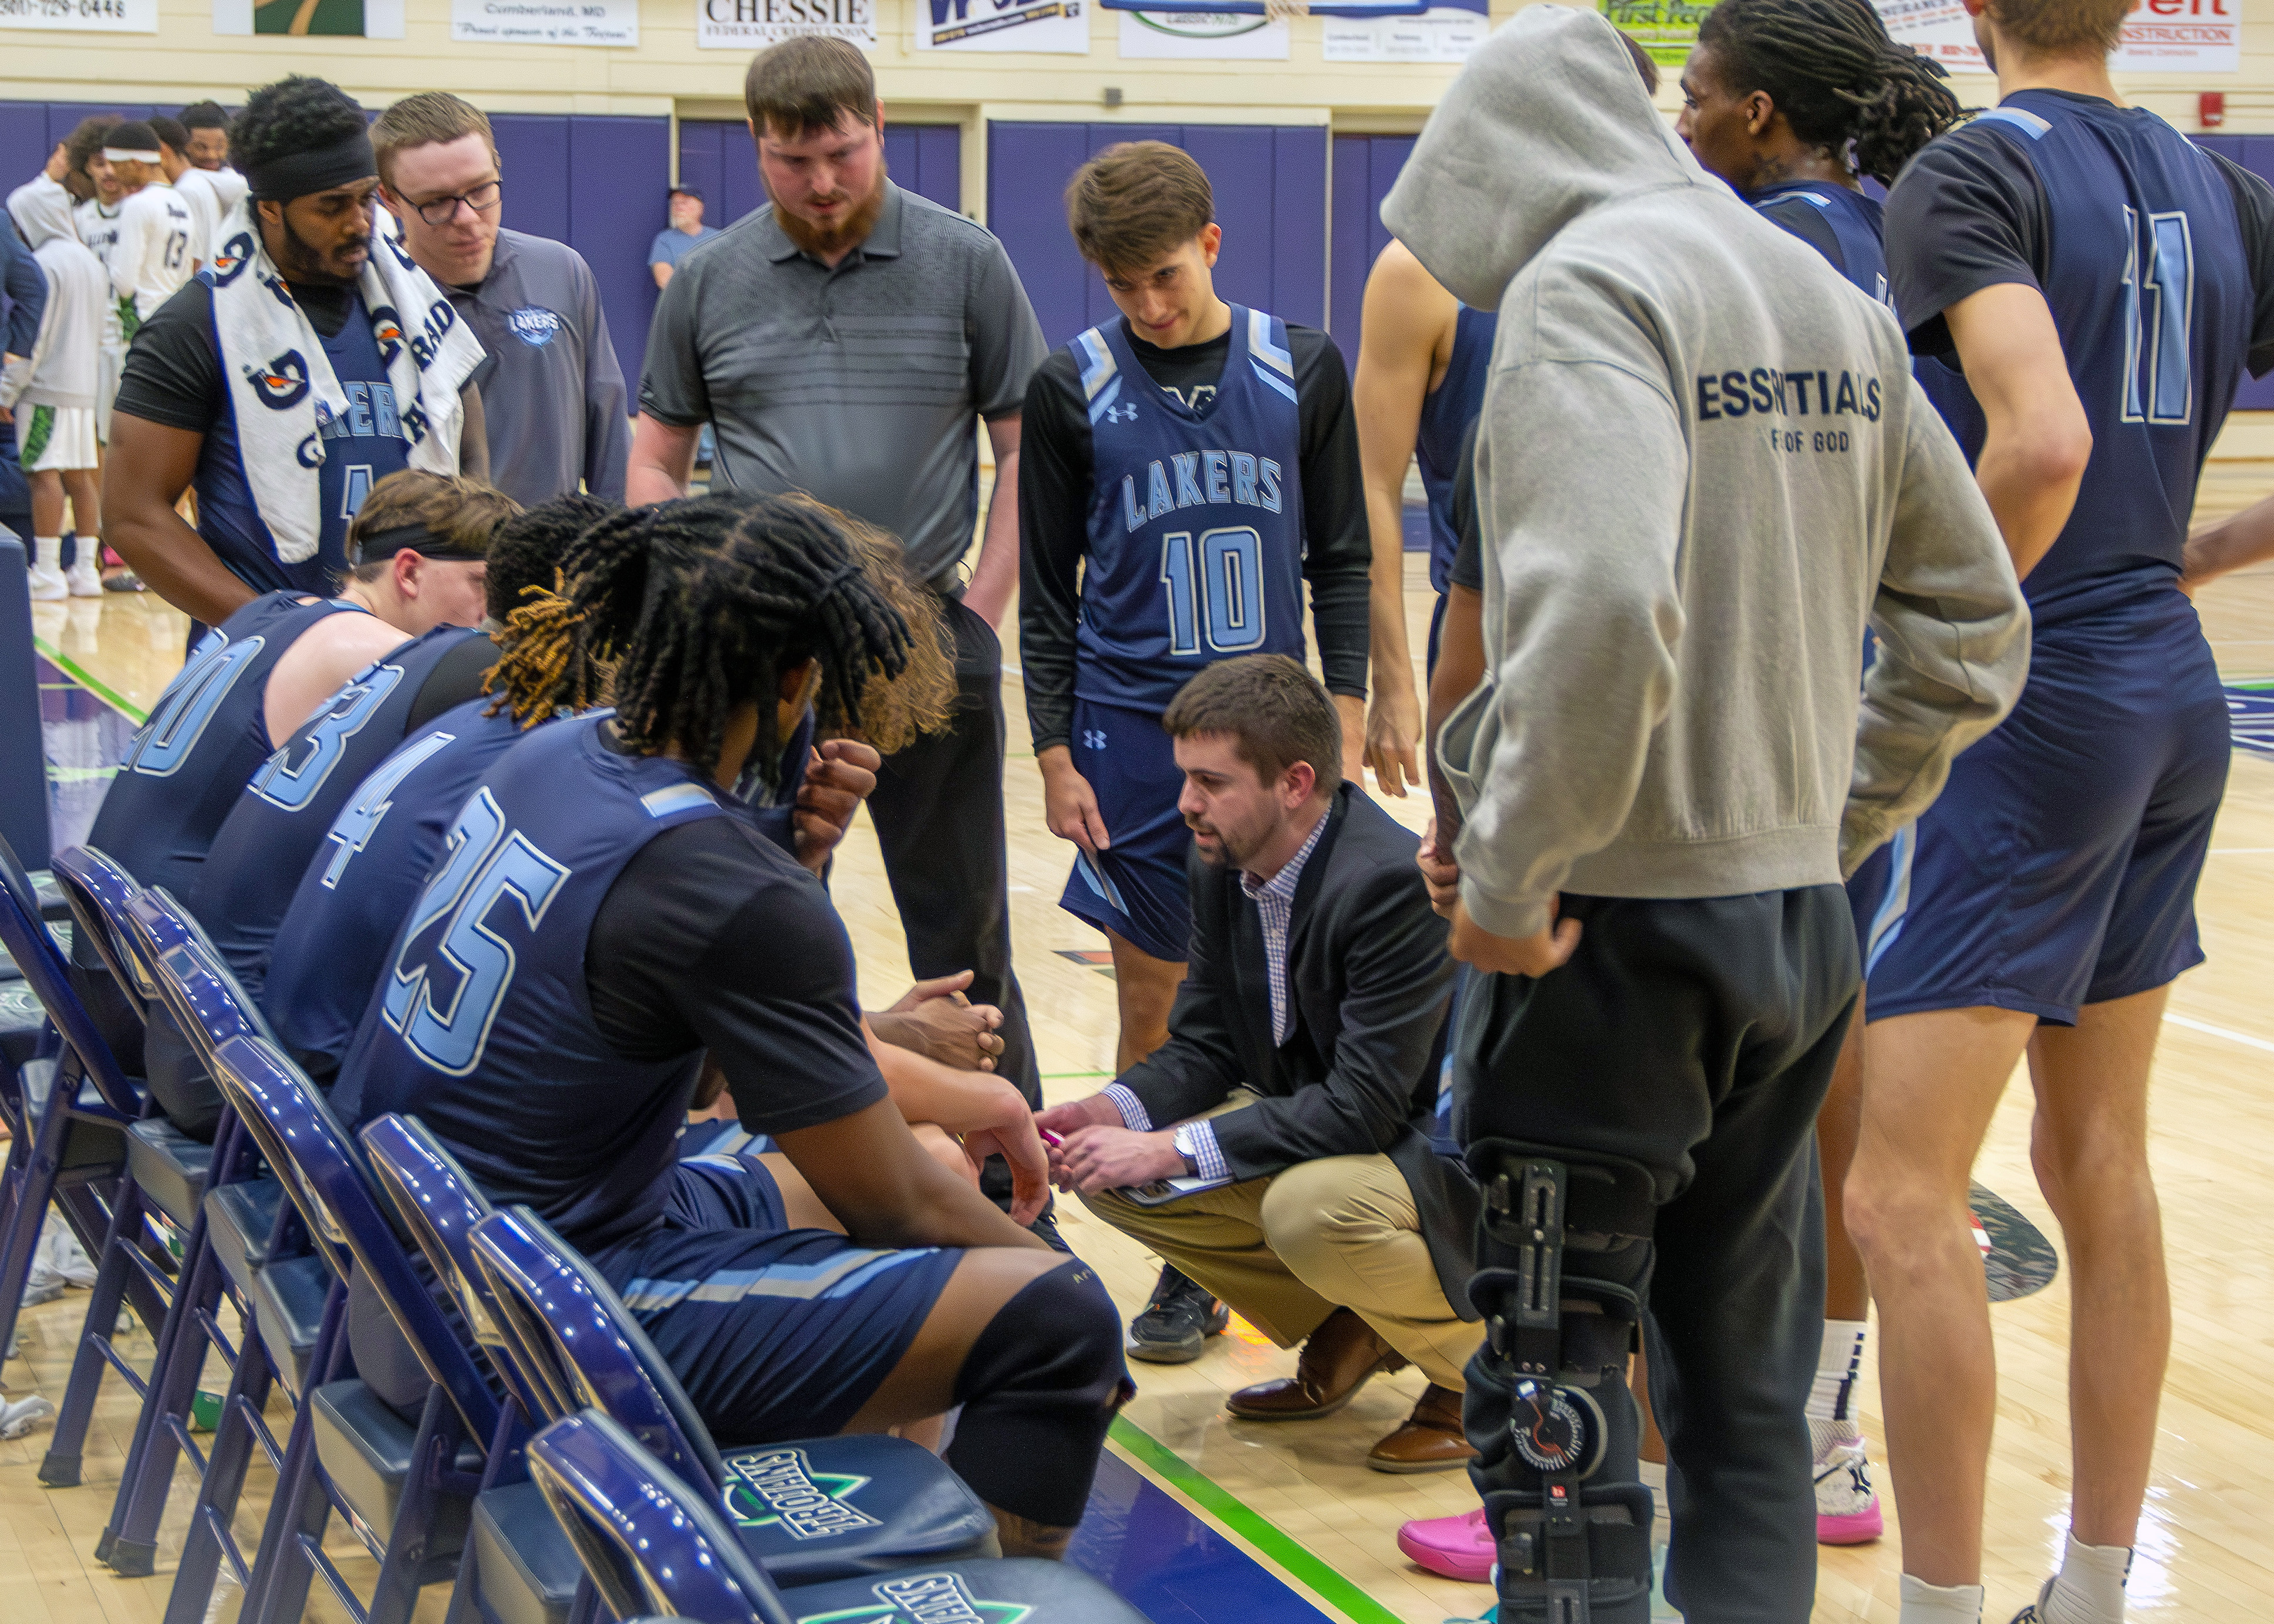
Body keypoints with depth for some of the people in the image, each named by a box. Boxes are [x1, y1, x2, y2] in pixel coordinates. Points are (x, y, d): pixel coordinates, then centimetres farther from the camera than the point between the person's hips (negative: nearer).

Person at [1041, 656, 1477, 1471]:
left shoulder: (1395, 883, -29)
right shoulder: (1224, 865, -3)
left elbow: (1366, 1107, -31)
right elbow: (1204, 1046, 4)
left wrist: (1171, 1149, -31)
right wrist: (1107, 1113, -17)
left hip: (1443, 1153, -9)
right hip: (1310, 1125, 9)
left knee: (1309, 1208, -37)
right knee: (1111, 1171, -5)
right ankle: (1345, 1332, 11)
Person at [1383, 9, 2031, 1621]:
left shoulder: (1588, 284, -11)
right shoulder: (1834, 300, 13)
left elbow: (1604, 607, -27)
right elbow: (1972, 624, 17)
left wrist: (1511, 876, -19)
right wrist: (1835, 826, 18)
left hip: (1622, 914, -8)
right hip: (1801, 920, 8)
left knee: (1552, 1398, -1)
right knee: (1748, 1397, 16)